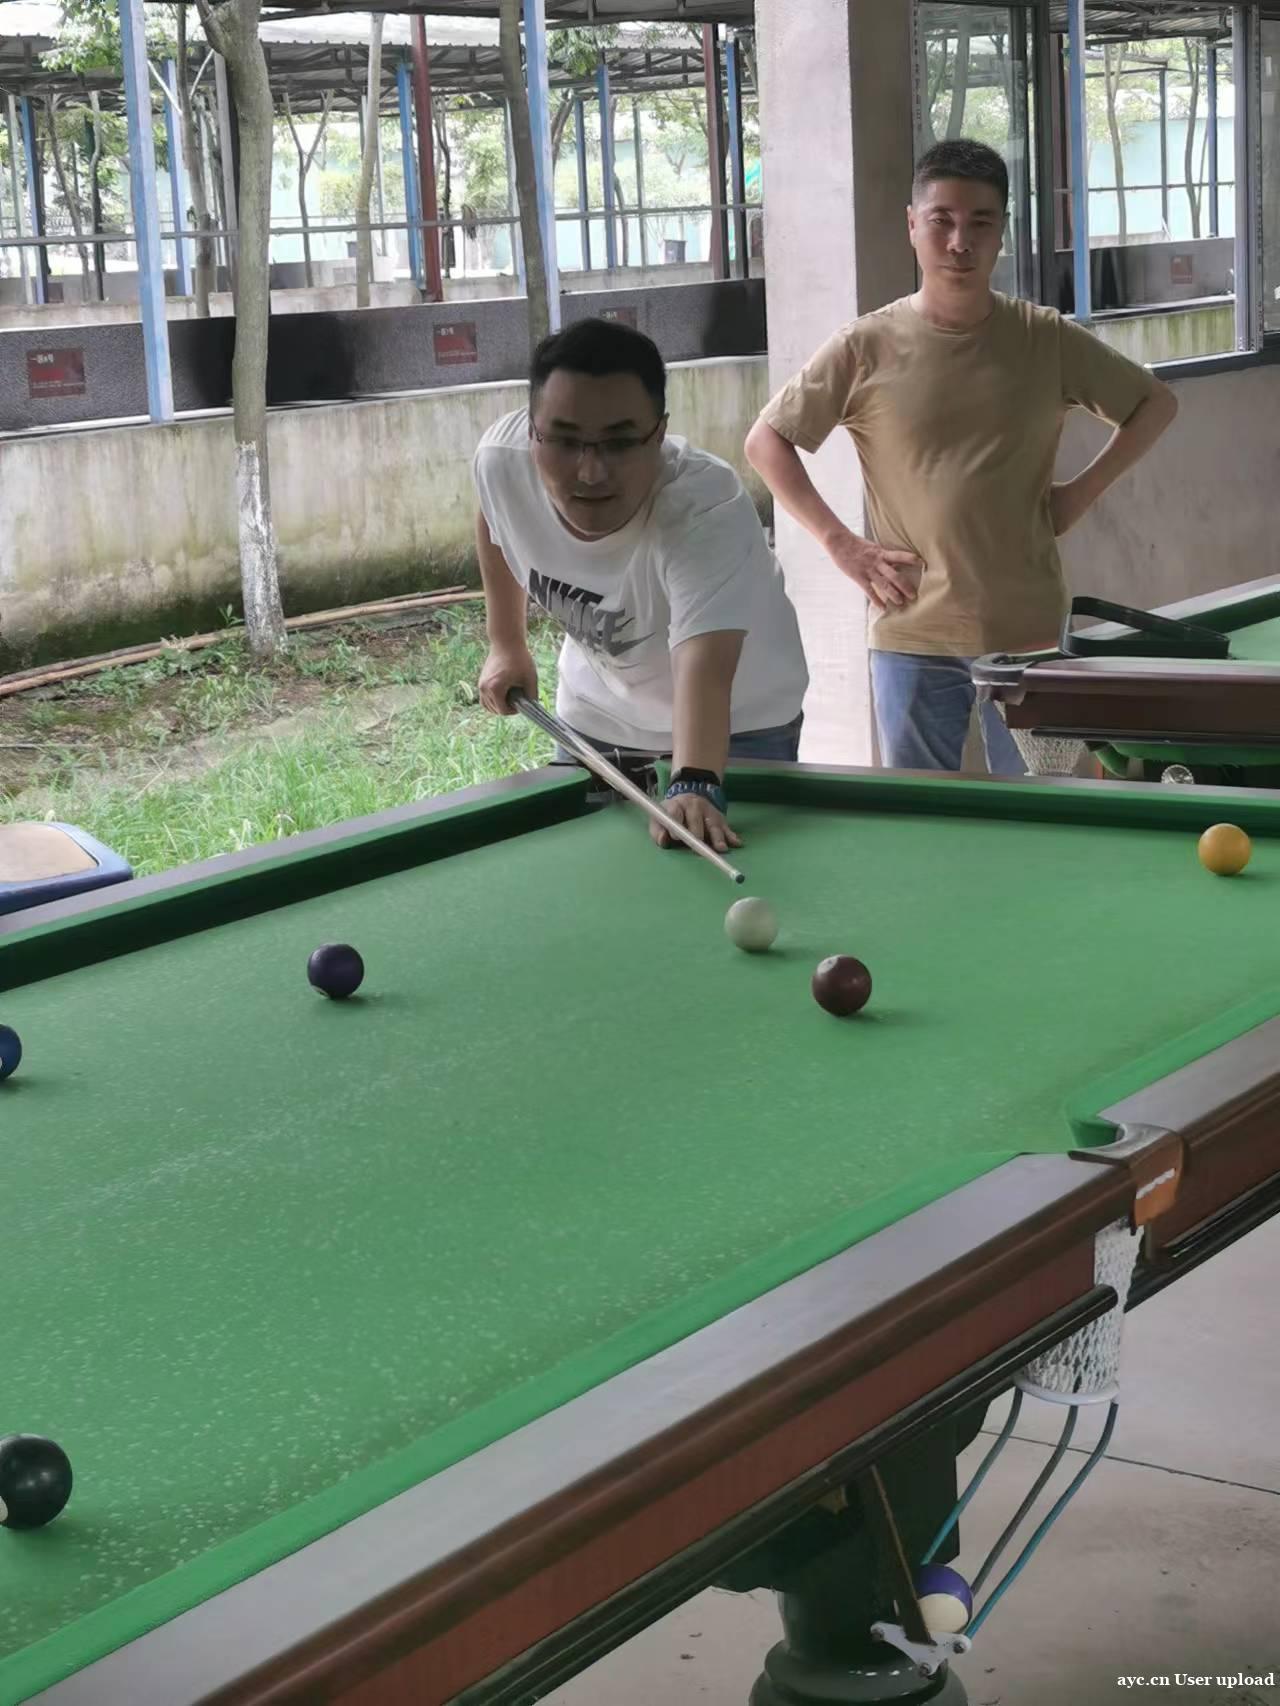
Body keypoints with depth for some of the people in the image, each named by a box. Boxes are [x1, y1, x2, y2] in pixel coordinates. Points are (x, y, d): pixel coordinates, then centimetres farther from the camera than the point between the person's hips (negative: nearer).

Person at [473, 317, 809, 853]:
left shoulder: (709, 513, -40)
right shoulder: (500, 457, -24)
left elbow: (703, 670, -56)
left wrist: (694, 786, -73)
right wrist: (506, 643, 2)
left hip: (735, 727, -4)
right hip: (594, 715, 5)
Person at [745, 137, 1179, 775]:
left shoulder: (1047, 341, 1)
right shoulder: (867, 347, -2)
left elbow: (1156, 403, 14)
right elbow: (766, 441, 4)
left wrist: (1081, 491, 3)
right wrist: (840, 544, -3)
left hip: (1027, 631, 1)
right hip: (912, 634, -1)